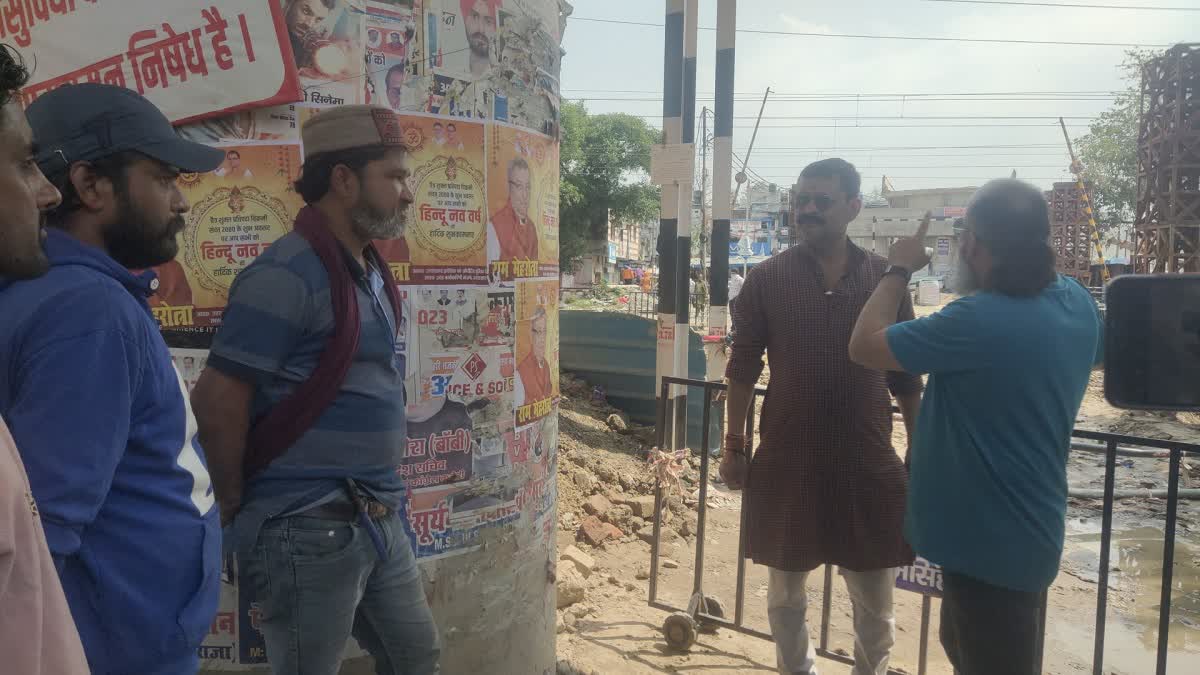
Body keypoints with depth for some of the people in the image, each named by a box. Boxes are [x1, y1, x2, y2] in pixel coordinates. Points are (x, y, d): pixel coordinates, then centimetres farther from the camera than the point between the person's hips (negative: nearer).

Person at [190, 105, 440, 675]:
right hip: (309, 530, -9)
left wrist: (380, 497, 15)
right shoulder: (289, 274, -18)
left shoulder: (369, 270, 11)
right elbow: (218, 400, -20)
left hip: (377, 521, 9)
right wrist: (238, 505, -8)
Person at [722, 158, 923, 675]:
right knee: (785, 590, 15)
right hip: (787, 459, 0)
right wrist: (734, 447, 0)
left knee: (875, 600, 12)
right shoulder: (766, 280, -3)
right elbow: (743, 369, 1)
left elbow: (905, 377, 5)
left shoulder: (885, 278, 0)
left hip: (868, 461, 1)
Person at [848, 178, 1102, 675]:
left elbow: (864, 346, -22)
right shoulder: (1078, 302, -4)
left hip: (989, 539, -9)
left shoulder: (979, 321, -30)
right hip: (1026, 529, 9)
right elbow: (1097, 354, 20)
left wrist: (899, 271, -9)